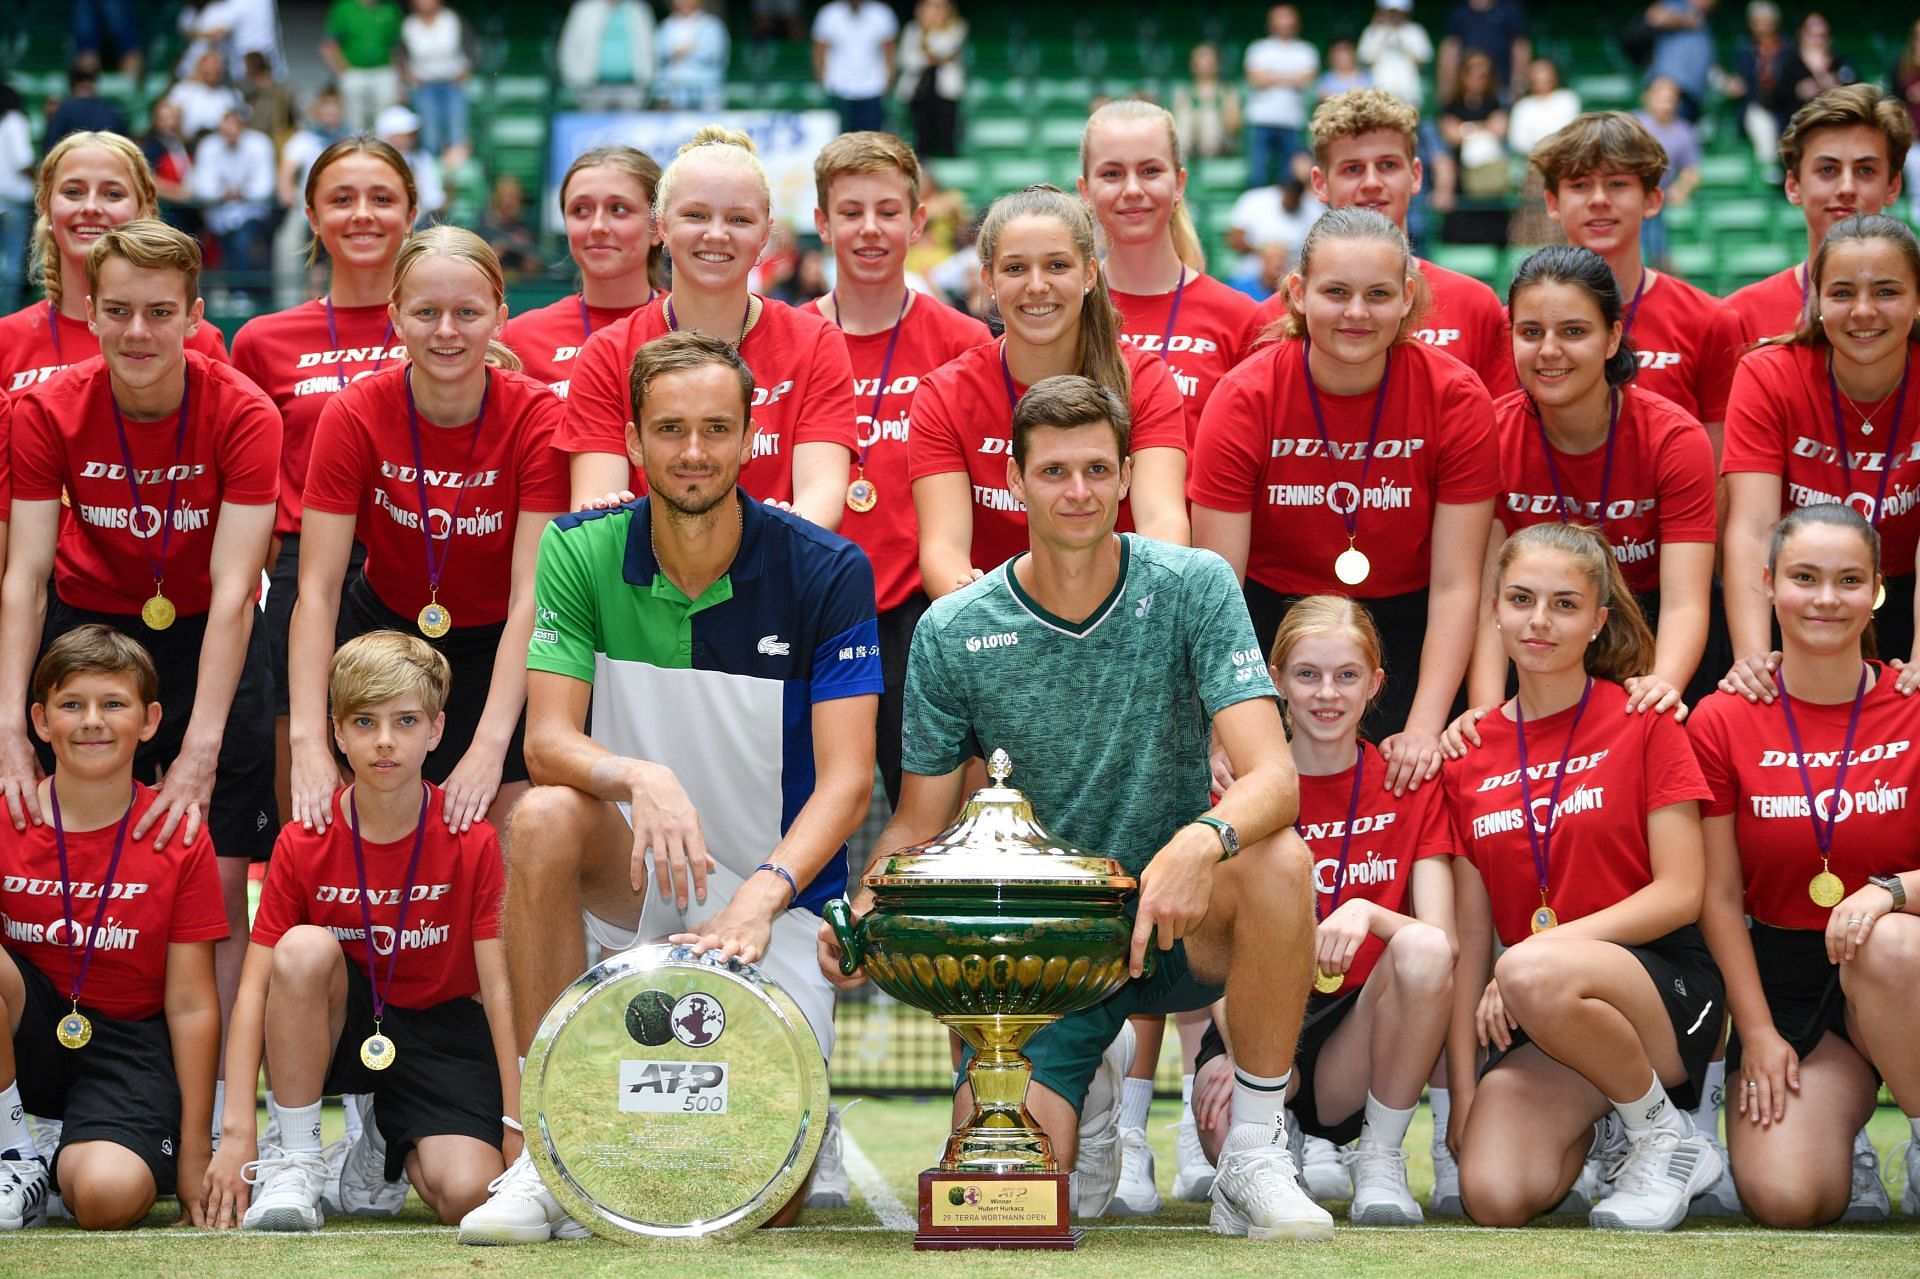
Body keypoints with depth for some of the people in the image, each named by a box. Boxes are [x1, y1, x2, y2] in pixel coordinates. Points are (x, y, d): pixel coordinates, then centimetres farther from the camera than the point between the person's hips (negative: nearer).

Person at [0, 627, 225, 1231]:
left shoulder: (179, 843, -5)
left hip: (126, 1040, -2)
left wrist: (195, 1156, -5)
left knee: (111, 1195, -32)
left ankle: (70, 1161, 8)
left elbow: (191, 1004, -4)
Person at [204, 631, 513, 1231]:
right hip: (336, 1024, 1)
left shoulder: (472, 842, -12)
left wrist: (517, 1126, -18)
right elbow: (255, 984, -13)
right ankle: (295, 1163, -19)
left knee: (466, 1194, -27)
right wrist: (237, 1130, -22)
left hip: (440, 1030, -1)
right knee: (305, 947, -33)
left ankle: (383, 1150, 12)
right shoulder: (304, 844, -10)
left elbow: (498, 989, -12)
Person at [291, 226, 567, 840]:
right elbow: (317, 591, -19)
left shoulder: (536, 416, -18)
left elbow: (531, 596, -22)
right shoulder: (355, 415, -16)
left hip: (500, 648, -1)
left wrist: (490, 748, -32)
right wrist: (308, 743, -30)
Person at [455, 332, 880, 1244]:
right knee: (544, 818, -34)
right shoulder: (580, 555, -6)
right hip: (634, 886, 2)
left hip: (780, 901, -2)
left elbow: (847, 778, -16)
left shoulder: (825, 572, -11)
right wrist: (638, 778, -37)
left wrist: (764, 894, -33)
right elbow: (548, 741, -14)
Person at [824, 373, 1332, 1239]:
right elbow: (918, 824, 4)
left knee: (1276, 859, -35)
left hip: (1178, 921, -1)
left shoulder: (1192, 588, -9)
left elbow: (1273, 776, -20)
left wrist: (1203, 841, -43)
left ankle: (1254, 1159, -17)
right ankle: (1096, 1079, 21)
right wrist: (863, 912, -19)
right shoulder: (953, 634, -5)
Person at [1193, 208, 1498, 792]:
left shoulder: (1456, 397, -13)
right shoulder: (1245, 398, -15)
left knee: (1411, 780, -15)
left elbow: (1454, 586, -11)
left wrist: (1424, 727, -22)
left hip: (1404, 632, 0)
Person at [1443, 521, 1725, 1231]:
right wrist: (1462, 1091, 1)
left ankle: (1664, 1133, -12)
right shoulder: (1469, 757, 10)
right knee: (1494, 1198, -25)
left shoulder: (1642, 721, -1)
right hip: (1534, 1017, 4)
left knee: (1536, 977, -39)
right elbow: (1470, 936, 8)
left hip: (1666, 986, -4)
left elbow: (1681, 894, -8)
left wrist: (1541, 949, -17)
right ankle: (1600, 1121, 10)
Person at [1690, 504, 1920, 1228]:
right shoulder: (1723, 723, -2)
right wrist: (1758, 1032, -6)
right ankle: (1842, 1128, 15)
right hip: (1784, 975, 0)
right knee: (1782, 1200, -22)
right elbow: (1721, 897, 0)